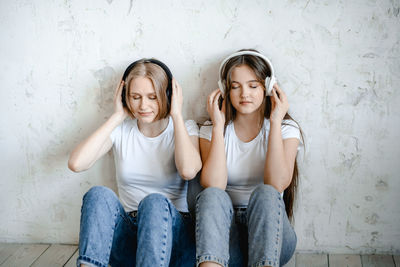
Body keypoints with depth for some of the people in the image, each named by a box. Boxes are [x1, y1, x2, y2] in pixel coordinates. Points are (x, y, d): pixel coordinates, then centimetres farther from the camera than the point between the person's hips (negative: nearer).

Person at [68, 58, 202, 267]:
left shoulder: (184, 129, 2)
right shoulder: (120, 131, 6)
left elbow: (188, 170, -22)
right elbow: (76, 163, -12)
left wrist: (177, 115, -11)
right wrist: (117, 117, -6)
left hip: (171, 232, -1)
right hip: (126, 236, 2)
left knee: (155, 202, -34)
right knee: (99, 194, -28)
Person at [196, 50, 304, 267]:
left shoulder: (286, 128, 4)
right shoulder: (211, 130, 7)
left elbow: (277, 184, -16)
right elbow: (213, 185, -12)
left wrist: (275, 122, -12)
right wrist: (218, 126, -10)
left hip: (271, 234, 0)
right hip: (225, 231, 1)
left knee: (264, 193, -31)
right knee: (211, 196, -30)